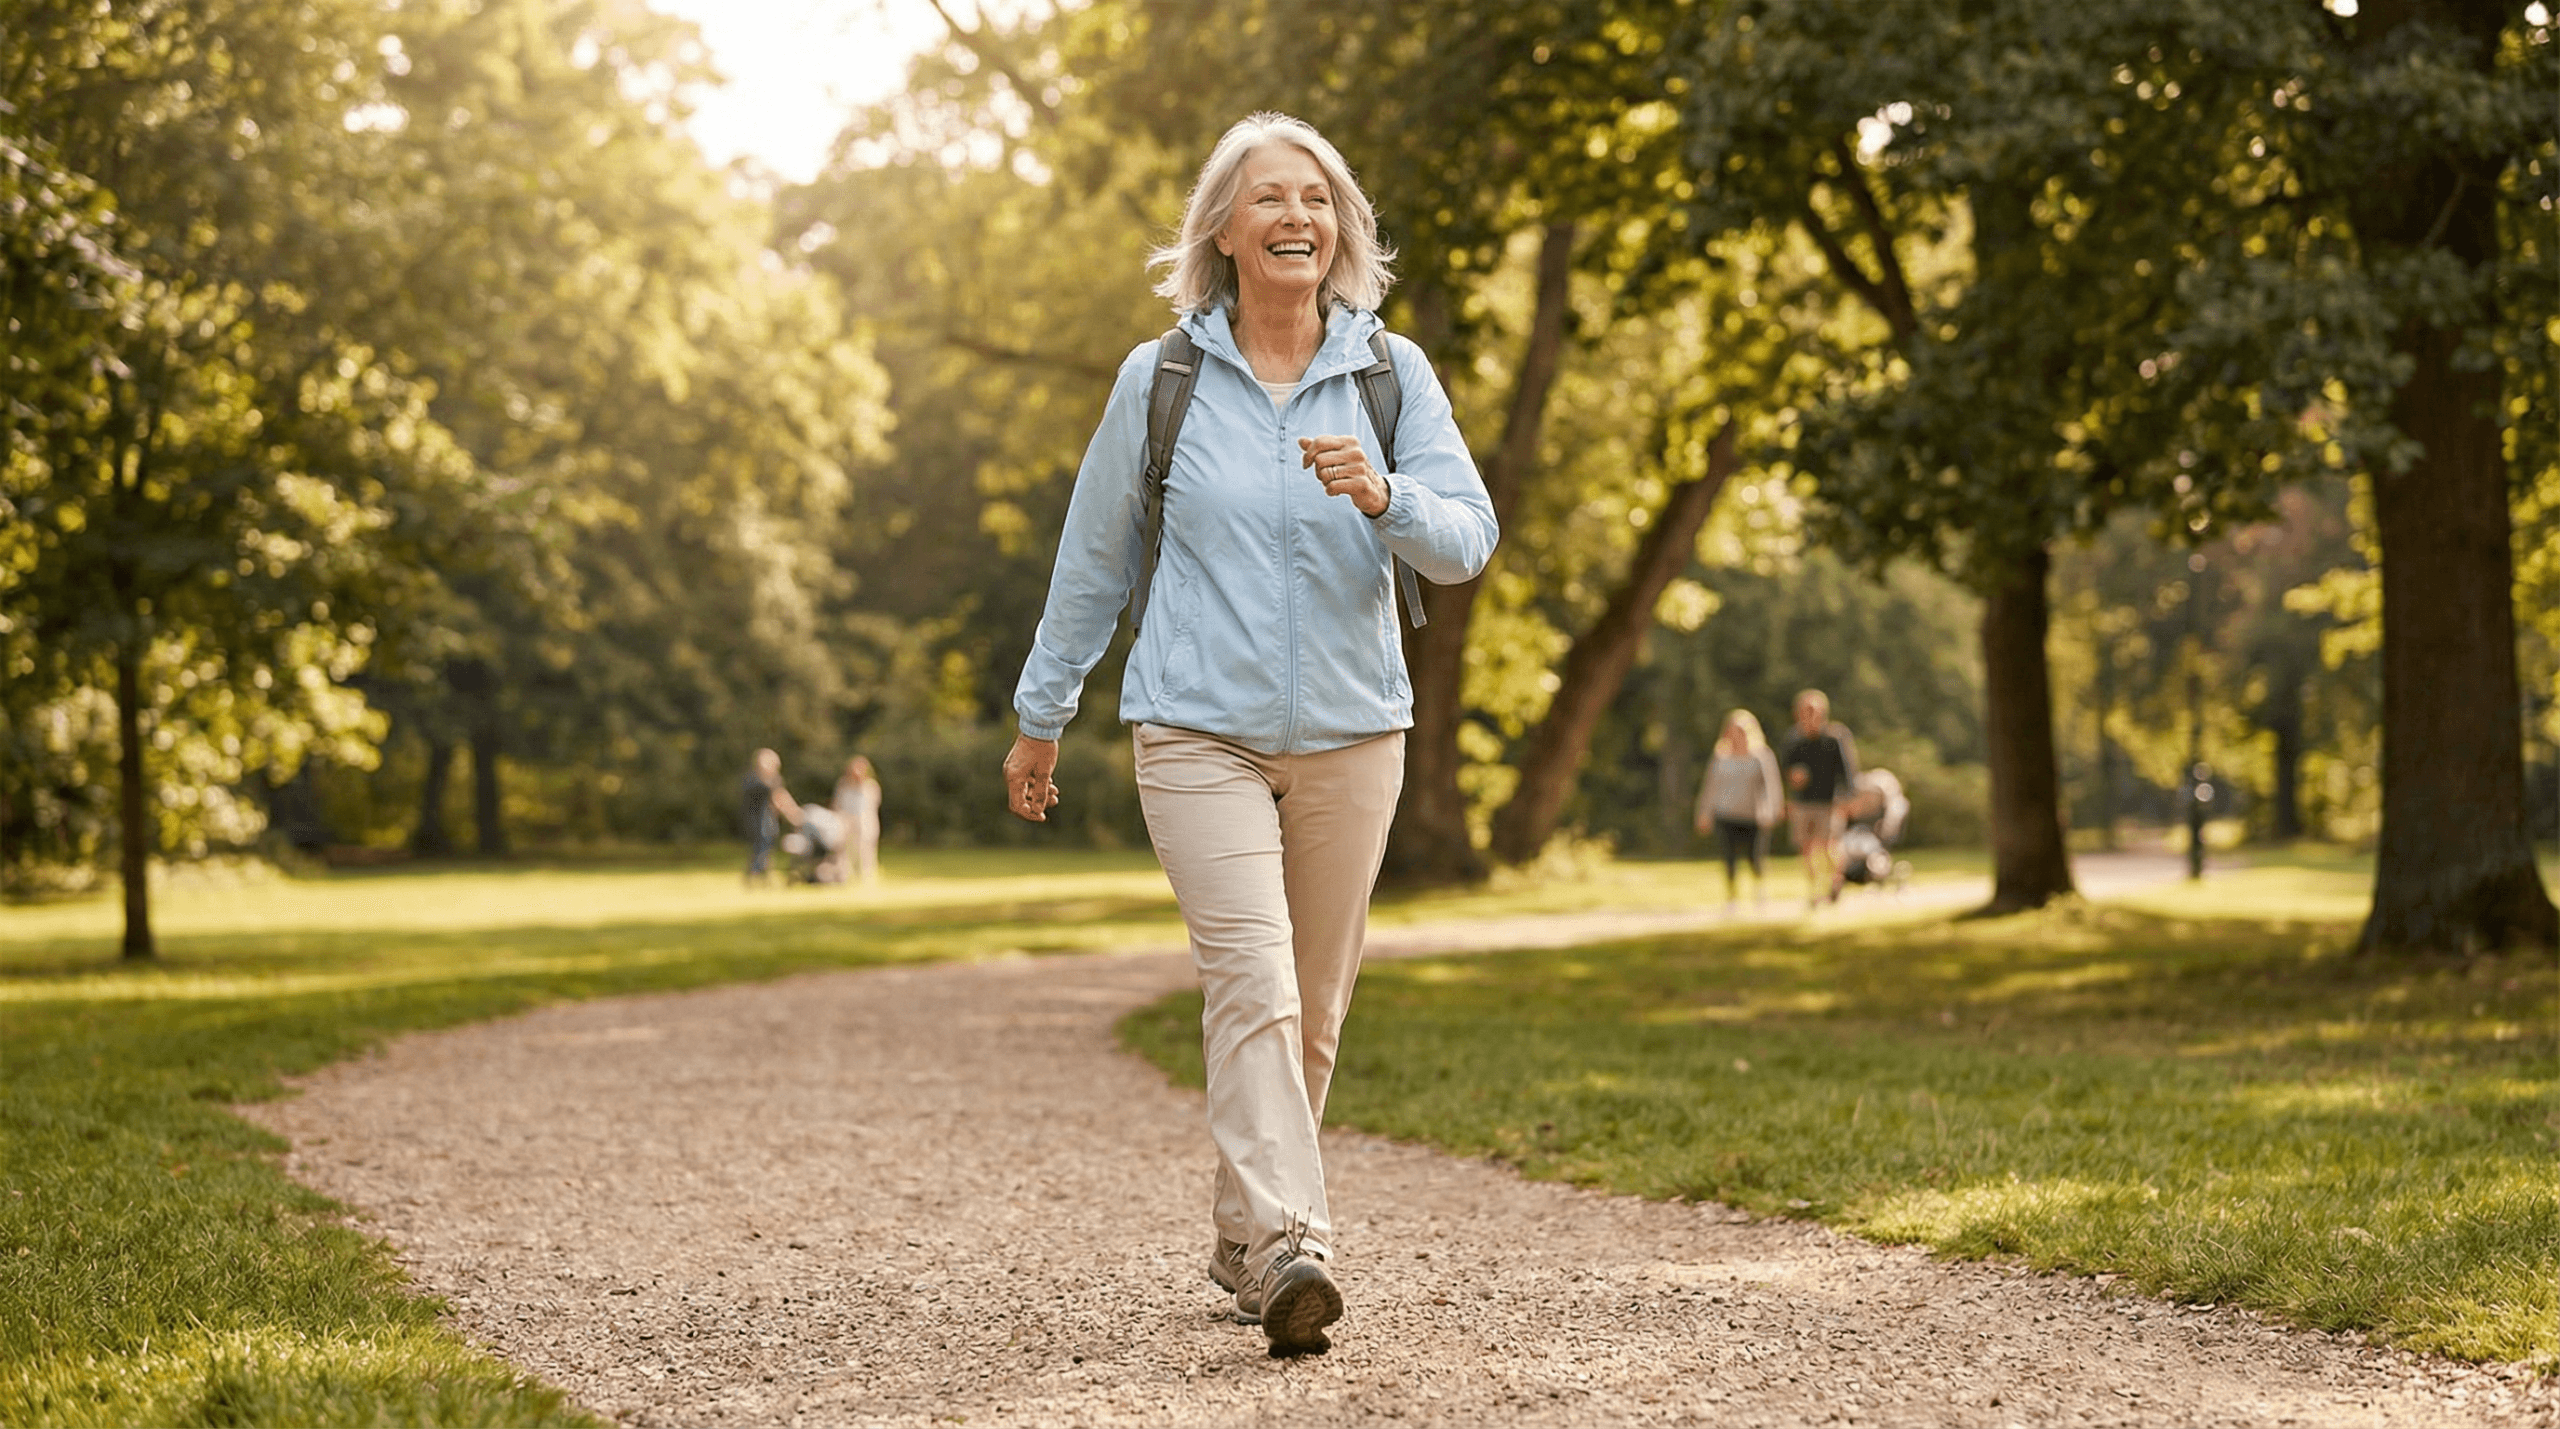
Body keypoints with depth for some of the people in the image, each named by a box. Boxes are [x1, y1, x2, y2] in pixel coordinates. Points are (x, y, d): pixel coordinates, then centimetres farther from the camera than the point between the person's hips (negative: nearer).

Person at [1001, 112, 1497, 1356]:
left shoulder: (1391, 372, 4)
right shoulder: (1160, 378, 1)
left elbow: (1468, 542, -3)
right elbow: (1094, 556, 10)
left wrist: (1383, 498, -24)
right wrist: (1042, 714, 15)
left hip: (1350, 736, 3)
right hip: (1198, 730, -2)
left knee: (1310, 1012, 9)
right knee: (1252, 983, -19)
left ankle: (1240, 1237, 26)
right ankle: (1286, 1246, -28)